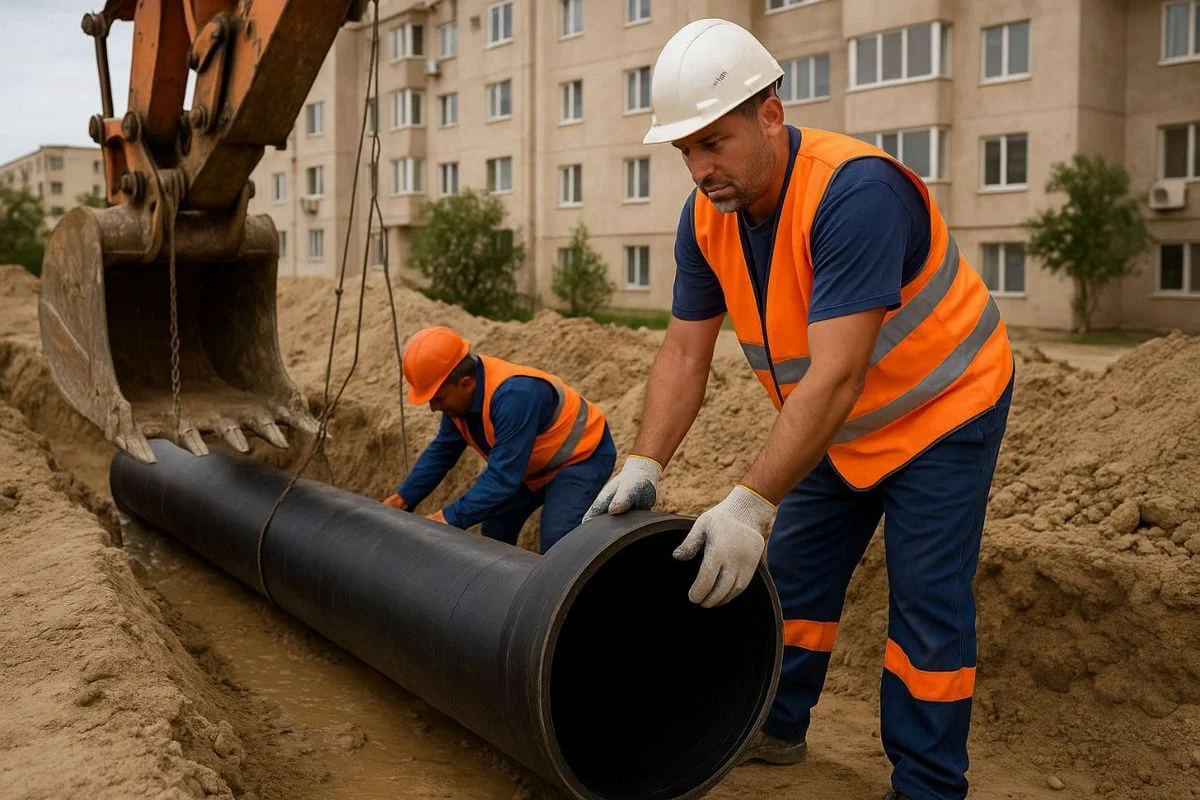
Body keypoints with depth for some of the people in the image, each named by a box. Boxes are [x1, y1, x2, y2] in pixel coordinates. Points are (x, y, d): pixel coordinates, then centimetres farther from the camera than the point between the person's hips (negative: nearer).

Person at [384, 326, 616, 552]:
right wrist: (402, 498, -7)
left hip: (583, 456, -9)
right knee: (495, 532, 8)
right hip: (537, 464, 9)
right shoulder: (460, 394, -11)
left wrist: (450, 518, -36)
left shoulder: (514, 395, -38)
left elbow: (502, 476, -37)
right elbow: (441, 452, 0)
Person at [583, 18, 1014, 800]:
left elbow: (836, 376, -39)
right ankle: (777, 727, 33)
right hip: (837, 423, 7)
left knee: (928, 605, -4)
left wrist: (749, 504, -41)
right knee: (795, 569, 14)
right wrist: (644, 466, -21)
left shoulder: (854, 193, -34)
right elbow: (685, 354, -9)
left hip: (942, 407, -7)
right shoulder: (707, 215, -11)